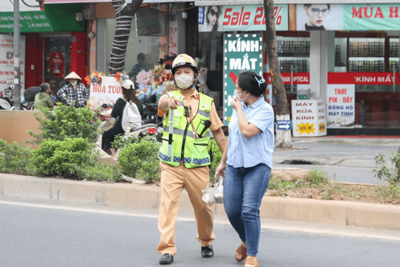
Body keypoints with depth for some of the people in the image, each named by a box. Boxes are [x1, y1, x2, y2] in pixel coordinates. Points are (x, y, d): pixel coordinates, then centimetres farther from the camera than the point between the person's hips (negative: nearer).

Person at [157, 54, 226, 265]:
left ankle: (206, 242, 31)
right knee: (168, 204, -11)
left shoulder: (207, 102, 8)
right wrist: (168, 101, -48)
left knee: (203, 206, 7)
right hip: (171, 165, -1)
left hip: (197, 166, 1)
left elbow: (218, 132, 12)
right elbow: (161, 102, -23)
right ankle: (166, 249, -9)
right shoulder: (170, 97, 3)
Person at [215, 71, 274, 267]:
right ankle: (245, 242, 30)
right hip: (235, 165, 6)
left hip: (257, 166, -6)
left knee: (249, 210, -13)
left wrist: (238, 109, -10)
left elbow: (248, 131, -23)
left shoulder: (265, 110, -9)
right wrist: (223, 162, 24)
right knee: (231, 210, 3)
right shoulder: (239, 108, 13)